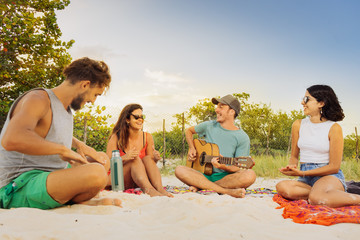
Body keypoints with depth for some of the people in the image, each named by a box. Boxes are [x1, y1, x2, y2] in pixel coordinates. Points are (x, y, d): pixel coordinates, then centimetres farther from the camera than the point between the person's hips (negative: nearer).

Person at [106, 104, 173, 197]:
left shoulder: (147, 137, 2)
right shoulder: (116, 138, -7)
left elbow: (150, 164, 8)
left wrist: (155, 159, -16)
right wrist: (124, 158, -28)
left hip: (138, 182, 3)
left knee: (148, 158, -23)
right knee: (135, 159, -28)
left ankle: (160, 189, -42)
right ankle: (149, 190, -49)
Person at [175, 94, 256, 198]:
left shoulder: (242, 138, -2)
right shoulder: (209, 126, 8)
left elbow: (239, 168, -4)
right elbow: (189, 131, 25)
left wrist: (224, 167, -24)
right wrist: (192, 148, 8)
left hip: (226, 177, -2)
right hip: (205, 174, 2)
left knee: (250, 175, -33)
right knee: (179, 170, -26)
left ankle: (200, 186, -25)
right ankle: (226, 191, -30)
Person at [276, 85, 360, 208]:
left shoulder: (334, 128, -5)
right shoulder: (298, 125, 9)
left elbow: (334, 166, -7)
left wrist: (302, 173, -14)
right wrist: (292, 168, -8)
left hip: (330, 176, -3)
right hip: (305, 179, 4)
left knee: (316, 198, -38)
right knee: (282, 187, -30)